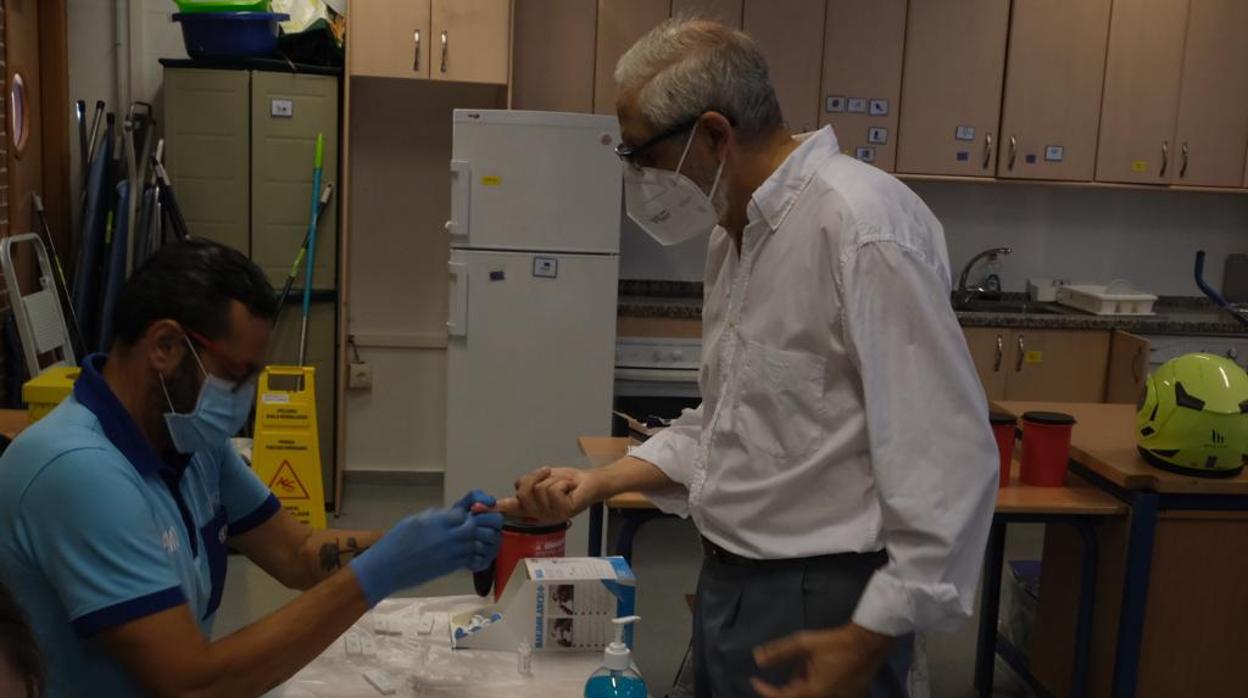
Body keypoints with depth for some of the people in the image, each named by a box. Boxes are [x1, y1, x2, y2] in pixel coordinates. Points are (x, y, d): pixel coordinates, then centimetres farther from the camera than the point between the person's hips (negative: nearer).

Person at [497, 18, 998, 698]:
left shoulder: (864, 228, -21)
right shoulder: (733, 232, 8)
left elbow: (948, 458, -23)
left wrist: (870, 638, -21)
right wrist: (600, 482, 7)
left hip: (818, 604, -9)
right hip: (727, 582, 9)